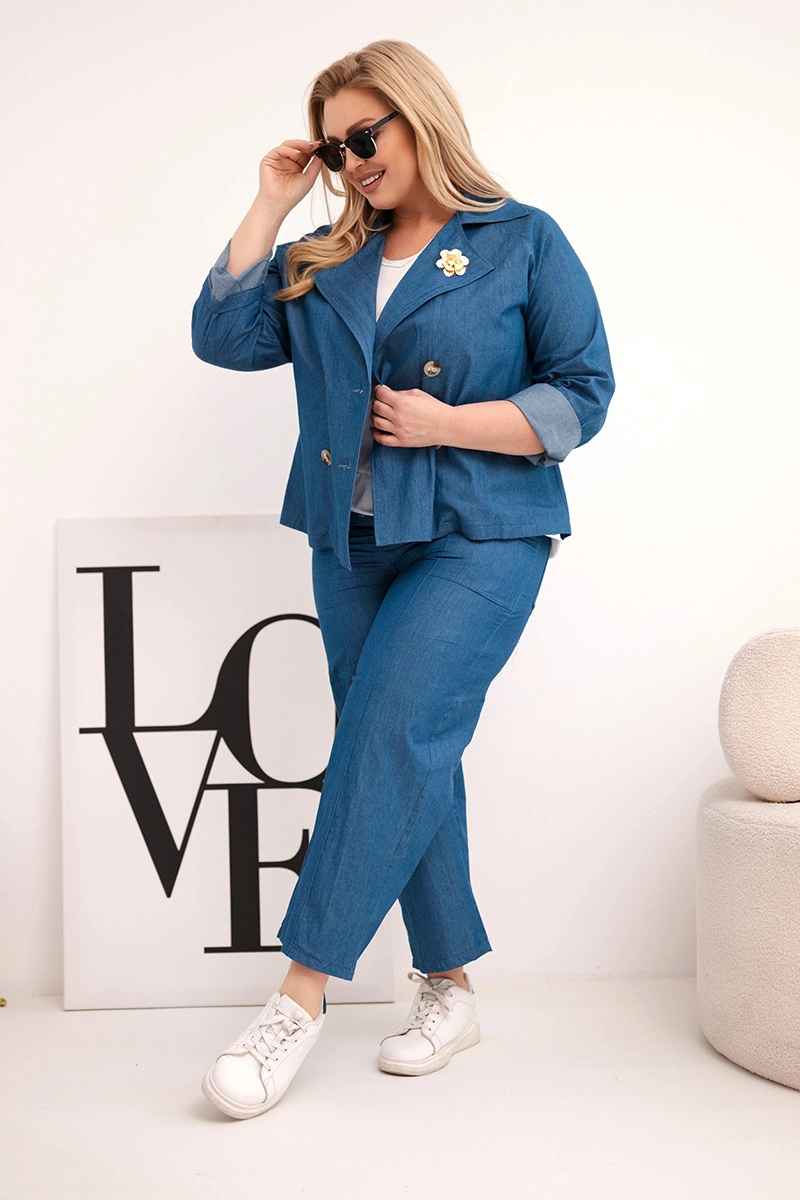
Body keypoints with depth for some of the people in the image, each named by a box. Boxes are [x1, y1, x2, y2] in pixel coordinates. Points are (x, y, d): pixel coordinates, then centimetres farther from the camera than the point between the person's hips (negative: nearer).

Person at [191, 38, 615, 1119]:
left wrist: (445, 424, -12)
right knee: (406, 756, 6)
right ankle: (450, 988, 16)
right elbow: (225, 338, 5)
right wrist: (269, 206, 5)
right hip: (353, 543, 6)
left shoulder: (525, 241, 2)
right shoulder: (326, 265, 16)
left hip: (478, 540, -5)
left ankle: (304, 990, -13)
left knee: (390, 733, -19)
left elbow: (583, 394, -2)